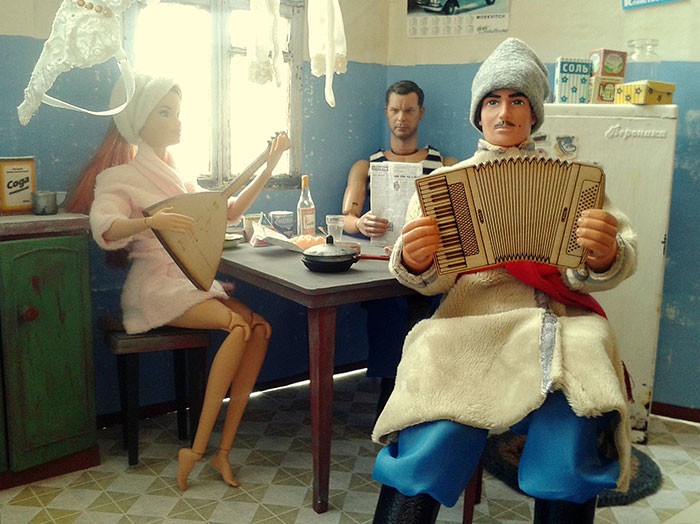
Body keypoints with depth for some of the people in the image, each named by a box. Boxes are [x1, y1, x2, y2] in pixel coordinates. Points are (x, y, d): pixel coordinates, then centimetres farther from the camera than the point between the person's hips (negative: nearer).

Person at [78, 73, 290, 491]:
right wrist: (150, 221, -40)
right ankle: (197, 448, -21)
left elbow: (228, 212, 20)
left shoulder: (178, 176, 20)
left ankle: (224, 450, -15)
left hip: (194, 281, 7)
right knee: (240, 324, -28)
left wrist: (269, 167, 16)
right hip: (156, 286, -7)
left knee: (261, 327, -18)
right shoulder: (122, 177, -2)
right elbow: (105, 228, -20)